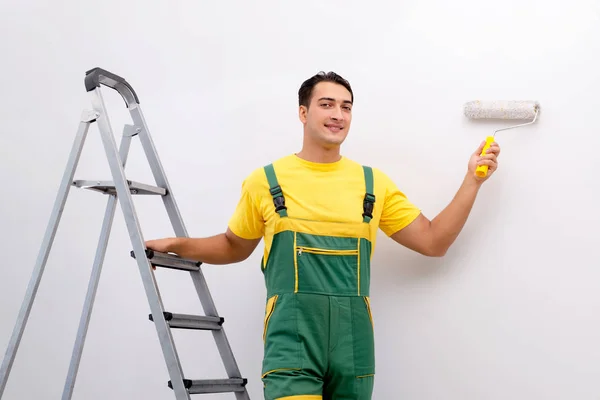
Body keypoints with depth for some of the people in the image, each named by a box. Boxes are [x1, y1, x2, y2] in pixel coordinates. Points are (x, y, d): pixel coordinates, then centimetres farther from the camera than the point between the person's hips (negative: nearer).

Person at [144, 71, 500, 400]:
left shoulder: (374, 183, 10)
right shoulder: (266, 181, 5)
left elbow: (433, 241, 11)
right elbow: (234, 247, 19)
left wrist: (472, 181, 5)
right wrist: (178, 245, 8)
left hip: (353, 340, 3)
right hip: (292, 337, -3)